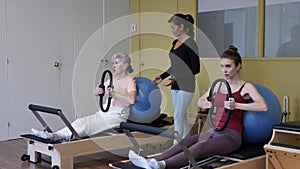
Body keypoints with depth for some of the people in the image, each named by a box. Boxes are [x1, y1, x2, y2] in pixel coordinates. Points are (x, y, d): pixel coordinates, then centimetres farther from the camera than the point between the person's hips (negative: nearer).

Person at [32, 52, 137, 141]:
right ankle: (55, 135, -29)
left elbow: (131, 100, -24)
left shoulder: (130, 81, -6)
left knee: (86, 125, -25)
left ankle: (55, 136, -36)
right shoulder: (112, 79, 18)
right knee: (81, 121, -15)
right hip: (106, 111, 8)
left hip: (118, 114, -7)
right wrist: (98, 90, -4)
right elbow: (96, 93, 21)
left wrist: (113, 94, -32)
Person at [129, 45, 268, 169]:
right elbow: (200, 101, 25)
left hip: (231, 135, -6)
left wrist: (236, 105, -24)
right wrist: (205, 104, 2)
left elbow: (263, 106, -20)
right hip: (214, 131, 6)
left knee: (199, 147, -34)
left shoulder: (246, 87, -3)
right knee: (184, 142, -22)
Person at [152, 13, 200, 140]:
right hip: (176, 86, 9)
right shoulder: (175, 43, 12)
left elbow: (196, 68, -18)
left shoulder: (190, 44, -16)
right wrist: (162, 77, 15)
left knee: (178, 118, -7)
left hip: (185, 86, -9)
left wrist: (177, 77, -28)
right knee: (182, 117, 14)